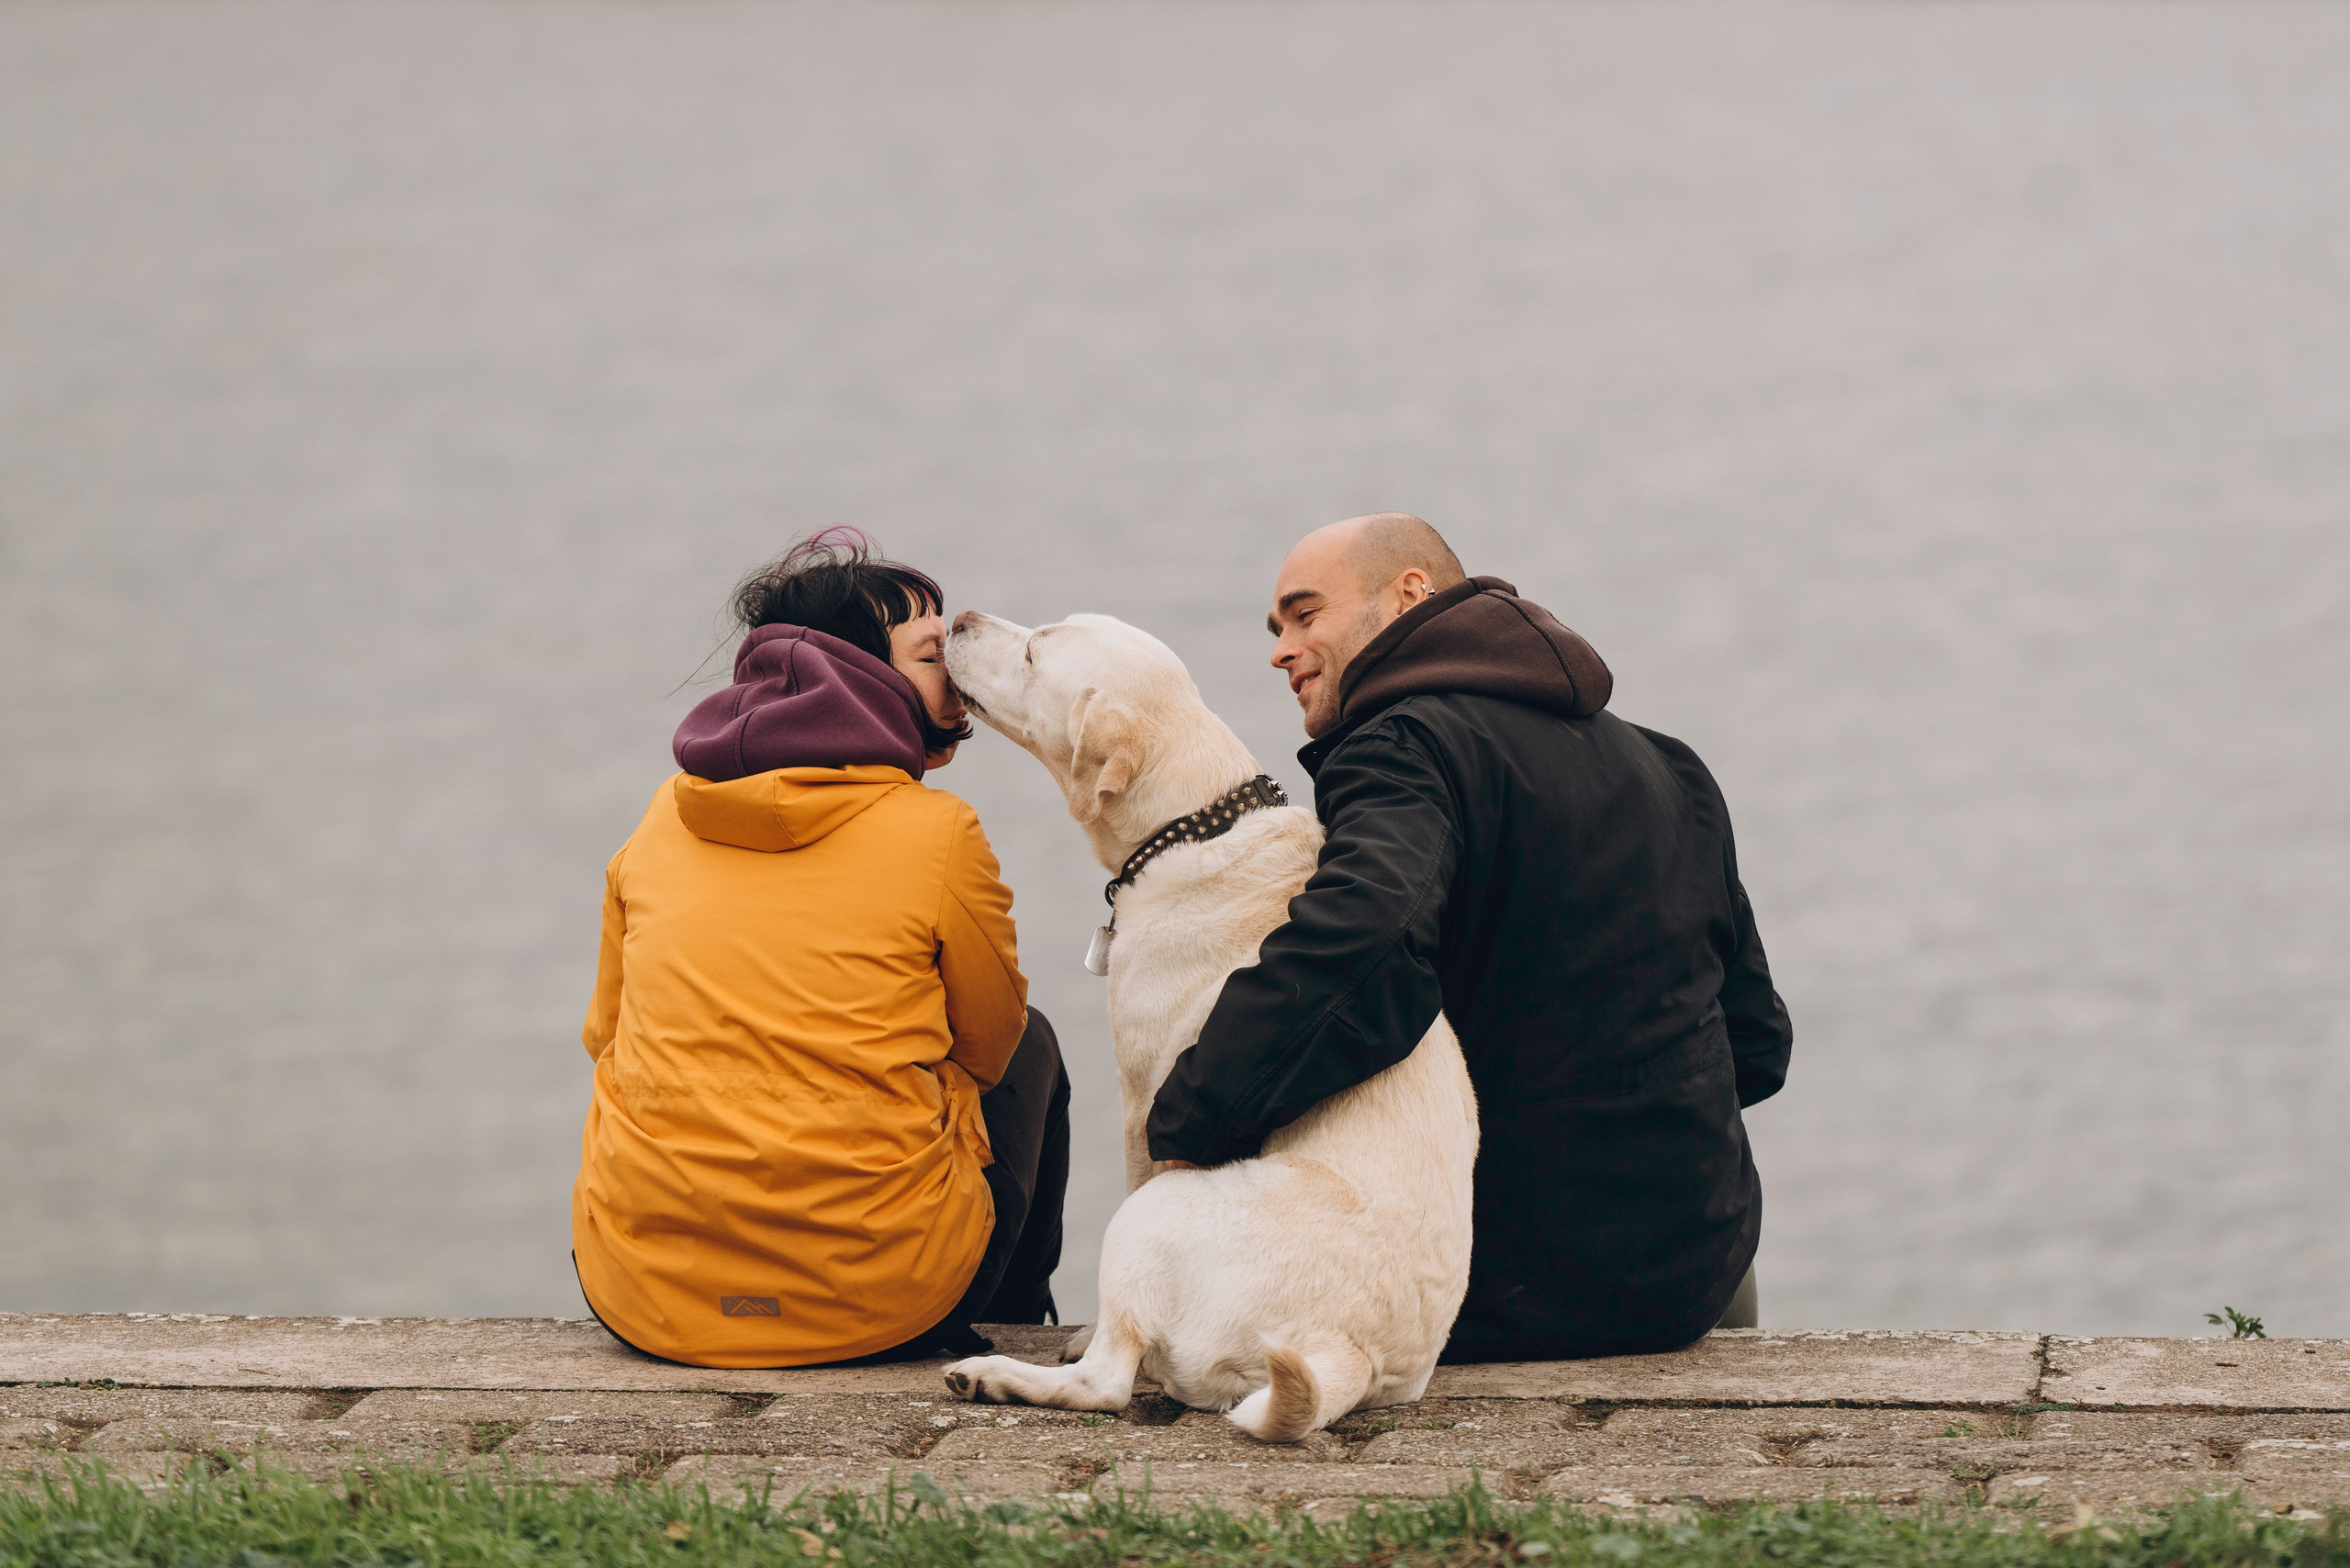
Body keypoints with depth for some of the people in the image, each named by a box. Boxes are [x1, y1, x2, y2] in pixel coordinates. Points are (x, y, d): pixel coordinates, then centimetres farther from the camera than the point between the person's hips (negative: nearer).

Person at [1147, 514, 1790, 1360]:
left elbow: (1356, 944, -35)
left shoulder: (1410, 746, -13)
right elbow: (1758, 1044, 14)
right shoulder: (1666, 767, 13)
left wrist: (1188, 1132, -32)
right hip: (1695, 1277, 6)